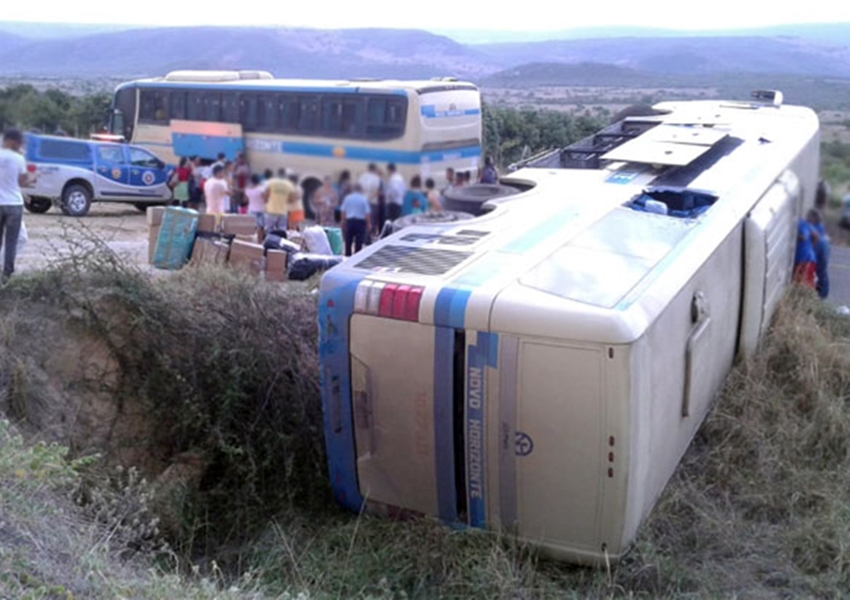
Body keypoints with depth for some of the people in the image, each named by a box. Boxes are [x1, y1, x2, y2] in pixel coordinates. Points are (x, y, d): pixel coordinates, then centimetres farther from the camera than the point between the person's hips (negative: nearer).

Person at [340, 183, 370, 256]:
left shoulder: (347, 198, 3)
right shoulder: (364, 199, -6)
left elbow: (343, 211, 4)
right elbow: (367, 213, -9)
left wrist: (343, 222, 12)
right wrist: (368, 224, -1)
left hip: (349, 221, 3)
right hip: (360, 222, -3)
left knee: (348, 242, 11)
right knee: (359, 243, 1)